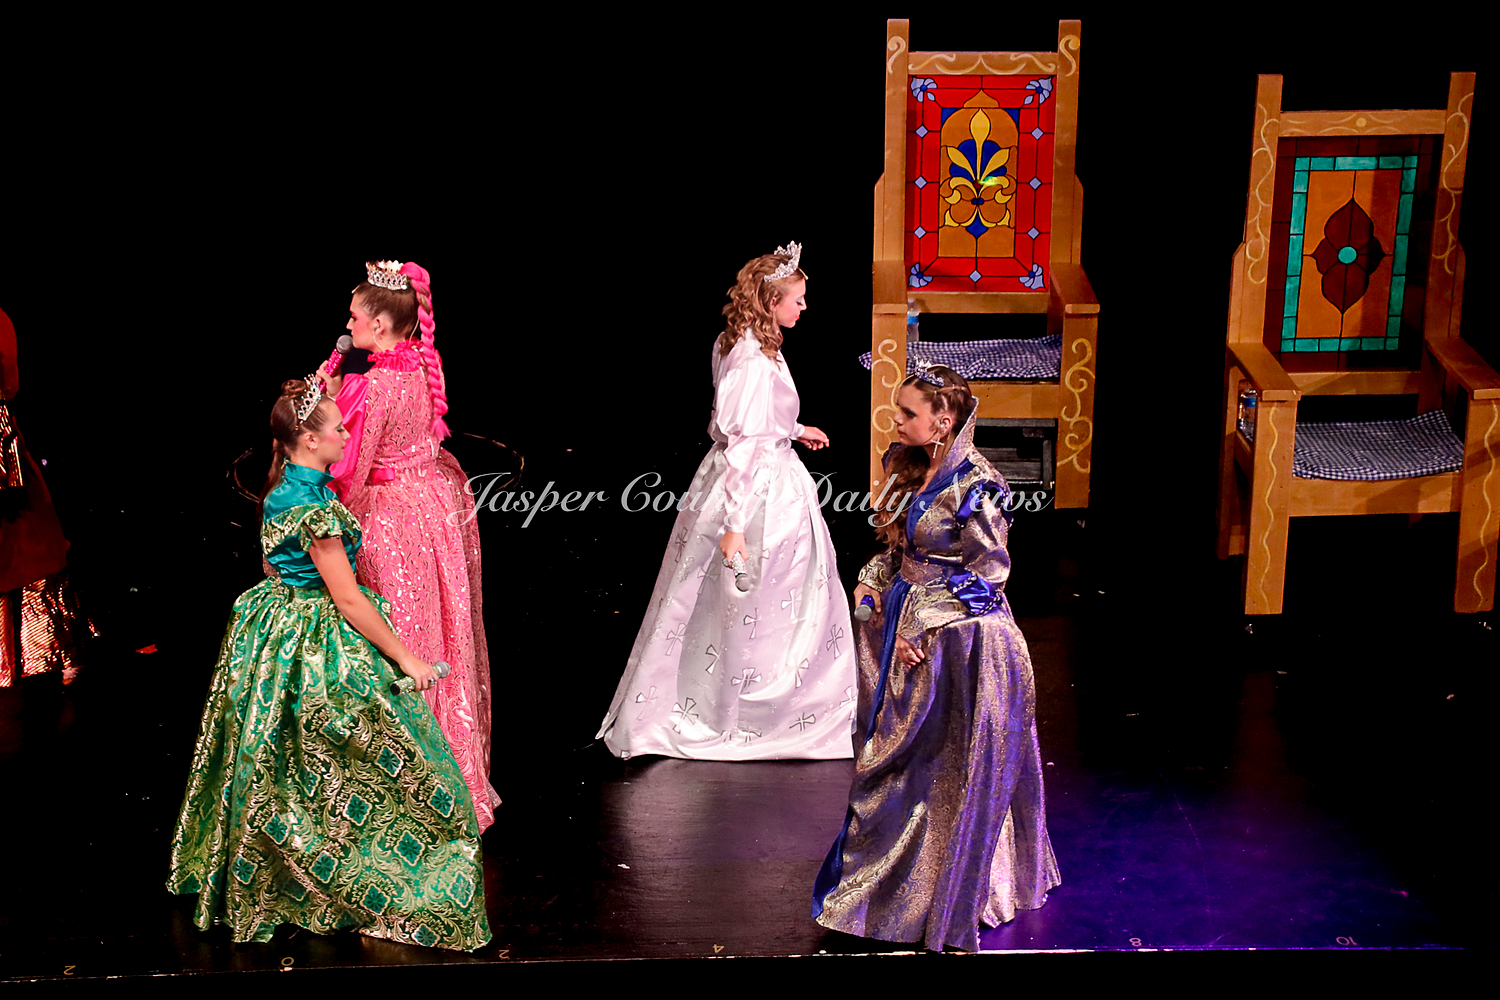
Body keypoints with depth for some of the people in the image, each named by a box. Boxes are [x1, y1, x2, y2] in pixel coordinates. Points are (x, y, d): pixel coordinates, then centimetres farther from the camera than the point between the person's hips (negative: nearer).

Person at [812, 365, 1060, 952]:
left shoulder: (975, 485, -19)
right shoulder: (915, 470, 5)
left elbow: (986, 572, -17)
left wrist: (922, 622, -16)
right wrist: (872, 582, 1)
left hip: (959, 639, -8)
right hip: (907, 626, 8)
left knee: (952, 767, 4)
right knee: (896, 756, 16)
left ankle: (948, 900, 18)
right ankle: (891, 877, 32)